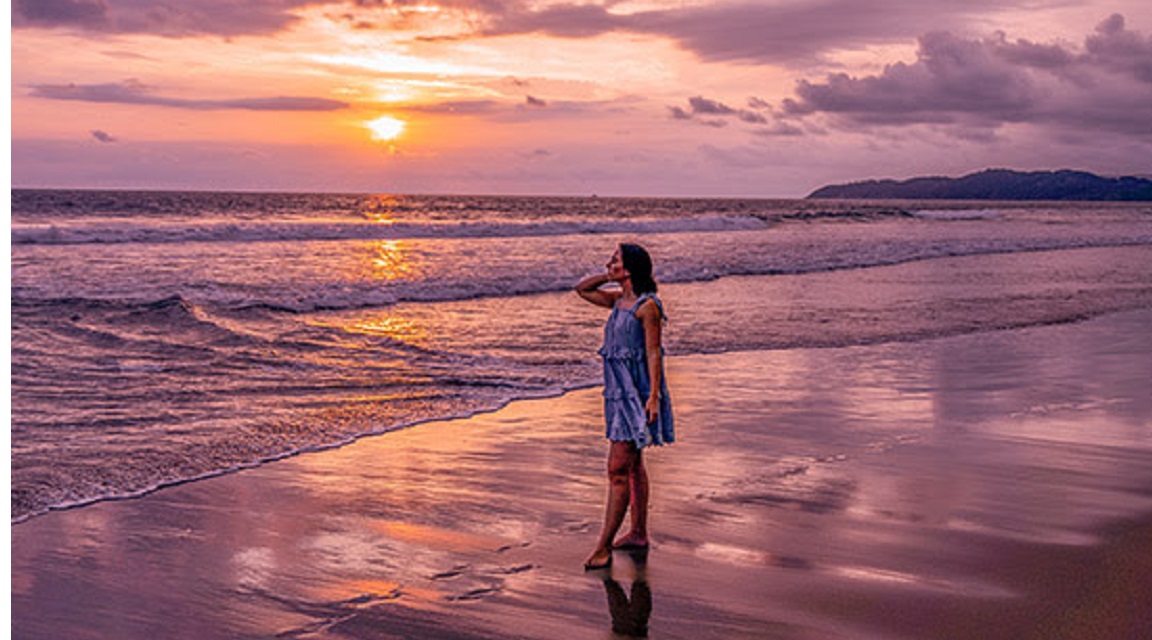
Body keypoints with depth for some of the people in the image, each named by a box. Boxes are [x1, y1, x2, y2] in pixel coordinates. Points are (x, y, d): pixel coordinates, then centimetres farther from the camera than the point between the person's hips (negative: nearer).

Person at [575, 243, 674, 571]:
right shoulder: (619, 301, 10)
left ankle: (604, 547, -7)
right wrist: (609, 277, 5)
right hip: (619, 390, 9)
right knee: (632, 464, 16)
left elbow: (653, 353, -16)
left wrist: (653, 396, -20)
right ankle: (638, 533, 27)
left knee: (618, 469, -9)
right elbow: (582, 289, 20)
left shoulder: (647, 306, -14)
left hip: (637, 392, -9)